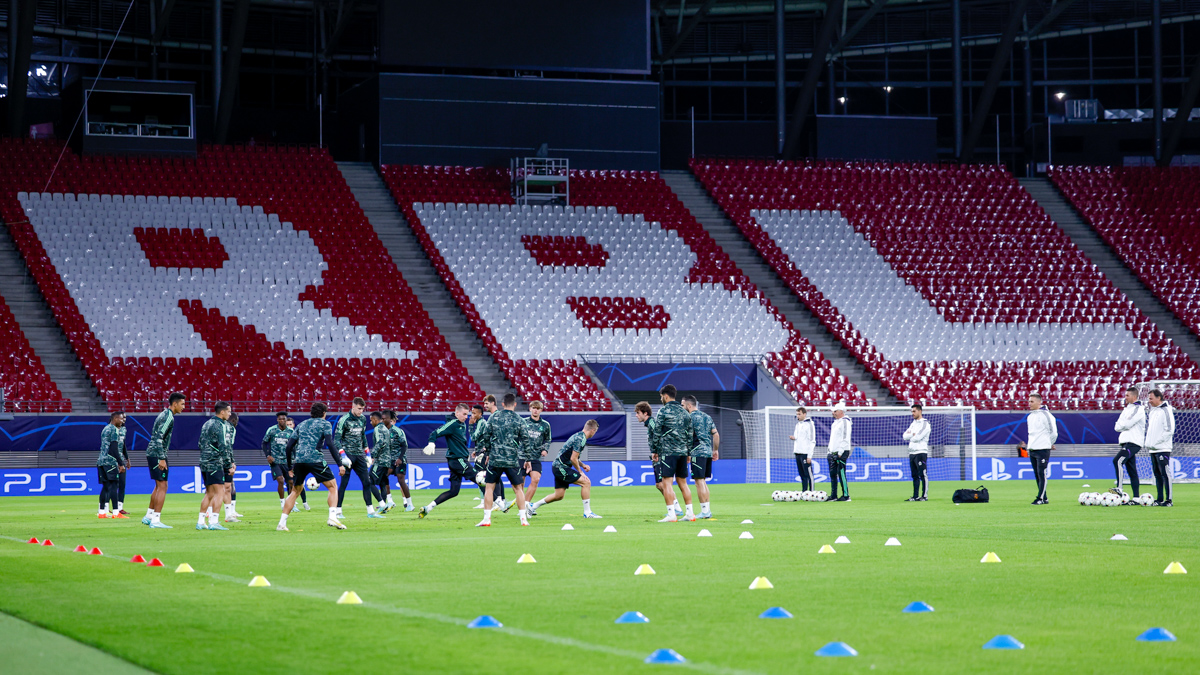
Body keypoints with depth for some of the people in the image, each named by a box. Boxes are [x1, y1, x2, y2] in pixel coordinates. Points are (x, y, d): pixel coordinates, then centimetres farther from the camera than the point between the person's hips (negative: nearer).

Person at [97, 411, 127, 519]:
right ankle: (116, 512, -16)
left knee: (105, 486, 10)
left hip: (101, 461, 9)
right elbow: (114, 449, -15)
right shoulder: (114, 430, -9)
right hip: (111, 461, -9)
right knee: (114, 485, -11)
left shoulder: (105, 429, 20)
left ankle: (102, 512, 9)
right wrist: (121, 464, -15)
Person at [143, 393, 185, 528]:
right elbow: (159, 437, -23)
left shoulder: (163, 414, 17)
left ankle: (148, 516, 22)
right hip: (157, 455, -10)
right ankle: (156, 520, -9)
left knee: (158, 486, 17)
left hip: (152, 454, 10)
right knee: (162, 486, -8)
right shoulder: (168, 417, -15)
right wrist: (162, 458, -24)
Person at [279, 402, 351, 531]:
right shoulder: (325, 424, 10)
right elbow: (330, 444, -5)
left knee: (295, 491, 19)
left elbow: (289, 445, 20)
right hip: (315, 460, -5)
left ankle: (282, 523, 13)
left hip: (298, 460, 5)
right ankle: (332, 518, -13)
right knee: (333, 487, 6)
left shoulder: (302, 424, 24)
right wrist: (340, 464, -6)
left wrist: (290, 466, 28)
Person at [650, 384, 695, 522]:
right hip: (682, 452, 7)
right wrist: (688, 452, 22)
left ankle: (671, 514, -14)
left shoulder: (663, 411, -5)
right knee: (682, 482, 13)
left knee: (666, 482, -7)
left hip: (668, 452, -7)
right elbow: (690, 434, 16)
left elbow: (657, 433, -5)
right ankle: (690, 513, 11)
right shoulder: (685, 412, 14)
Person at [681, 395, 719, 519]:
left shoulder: (691, 417, -7)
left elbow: (689, 437, -14)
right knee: (703, 482, 14)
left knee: (699, 481, -6)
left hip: (698, 453, -8)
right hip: (708, 452, 8)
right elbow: (716, 434, 16)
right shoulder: (707, 416, 16)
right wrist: (716, 450, 22)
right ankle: (707, 510, 13)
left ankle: (704, 511, -7)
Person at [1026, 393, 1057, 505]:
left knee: (1042, 474, -9)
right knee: (1037, 475, 8)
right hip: (1032, 450, 8)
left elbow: (1053, 432, -6)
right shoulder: (1030, 417, 14)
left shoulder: (1045, 415, -9)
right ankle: (1044, 498, 13)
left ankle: (1040, 498, -9)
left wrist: (1050, 444, 5)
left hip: (1042, 450, -8)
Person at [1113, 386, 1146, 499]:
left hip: (1134, 442, -9)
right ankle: (1136, 497, 8)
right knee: (1132, 471, 7)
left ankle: (1119, 489, -30)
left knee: (1117, 460, -25)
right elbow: (1117, 427, 13)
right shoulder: (1126, 409, 21)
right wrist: (1124, 426, -6)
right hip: (1126, 442, 9)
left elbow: (1127, 424, -16)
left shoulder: (1138, 409, -6)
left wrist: (1121, 426, 3)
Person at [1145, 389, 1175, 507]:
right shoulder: (1151, 411, 17)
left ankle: (1169, 500, -9)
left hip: (1162, 449, -8)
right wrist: (1148, 442, 11)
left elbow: (1169, 430, -14)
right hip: (1152, 449, 8)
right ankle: (1160, 499, 14)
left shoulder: (1166, 410, -9)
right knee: (1157, 474, 10)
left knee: (1165, 473, -9)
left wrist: (1155, 442, -16)